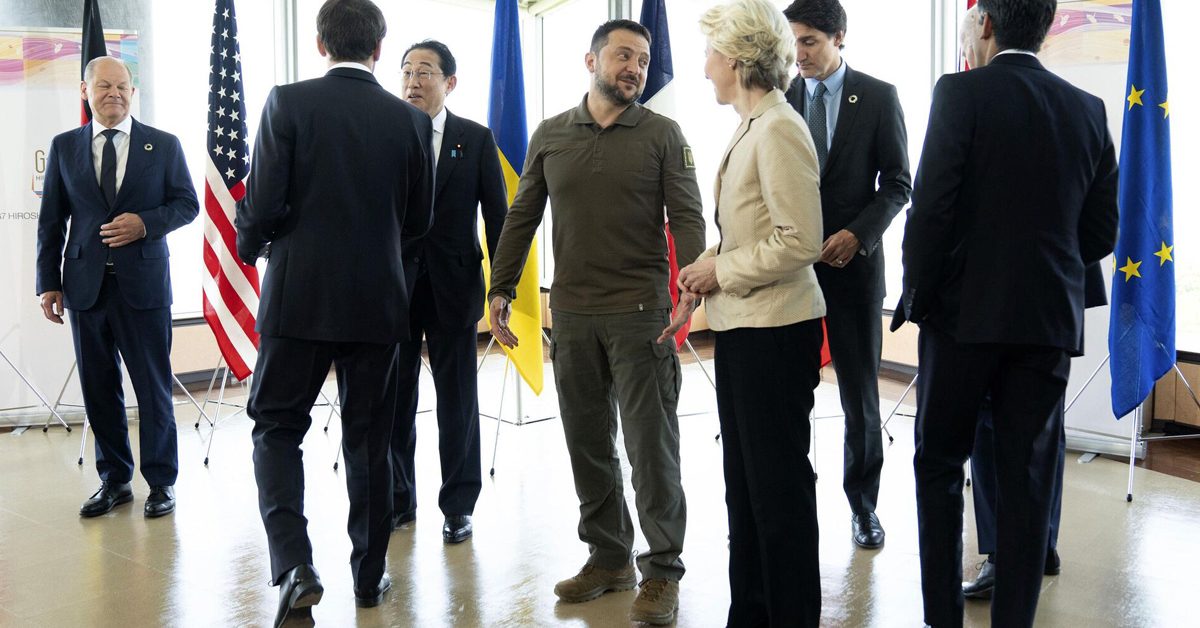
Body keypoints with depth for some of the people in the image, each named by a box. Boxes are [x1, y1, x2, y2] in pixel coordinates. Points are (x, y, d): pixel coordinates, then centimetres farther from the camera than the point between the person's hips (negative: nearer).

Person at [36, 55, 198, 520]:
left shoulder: (163, 145, 5)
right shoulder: (64, 147, 9)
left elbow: (187, 204, 5)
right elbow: (51, 220, 9)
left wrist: (145, 222, -14)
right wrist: (49, 282, 2)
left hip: (143, 284, -2)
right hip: (85, 285, 2)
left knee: (153, 387, 2)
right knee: (99, 389, 8)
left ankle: (161, 482, 13)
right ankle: (114, 480, 21)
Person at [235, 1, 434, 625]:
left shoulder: (288, 102, -8)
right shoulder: (411, 119, 1)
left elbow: (262, 203, -11)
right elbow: (418, 219, 8)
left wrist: (251, 244, 10)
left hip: (300, 296, -2)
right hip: (378, 301, 3)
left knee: (276, 427, 9)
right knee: (369, 439, 12)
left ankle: (294, 565, -8)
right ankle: (369, 574, 21)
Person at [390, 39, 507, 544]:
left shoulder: (476, 139, 3)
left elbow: (497, 216, 2)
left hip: (453, 287, -1)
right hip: (394, 287, 1)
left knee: (457, 402, 5)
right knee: (394, 399, 7)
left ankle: (458, 505, 16)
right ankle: (398, 499, 21)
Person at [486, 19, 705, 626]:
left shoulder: (662, 134, 1)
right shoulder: (550, 136, 10)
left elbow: (687, 217, -5)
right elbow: (522, 217, 13)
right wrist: (501, 289, 8)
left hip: (639, 311, -3)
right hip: (572, 314, 3)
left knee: (651, 442, -1)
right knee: (587, 443, 10)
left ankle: (663, 569, 11)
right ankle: (609, 557, 24)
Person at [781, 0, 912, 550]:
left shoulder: (878, 97, 1)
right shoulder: (779, 99, 5)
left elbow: (897, 183, 1)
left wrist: (858, 234, -12)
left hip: (853, 260, -1)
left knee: (860, 390, 7)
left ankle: (863, 503, 21)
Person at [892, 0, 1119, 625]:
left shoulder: (961, 93, -9)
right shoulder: (1088, 109, 5)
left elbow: (931, 208, -14)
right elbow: (1101, 232, 7)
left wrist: (917, 294, -2)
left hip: (964, 313, -3)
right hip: (1050, 318, 4)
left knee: (939, 465, 11)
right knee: (1027, 478, 9)